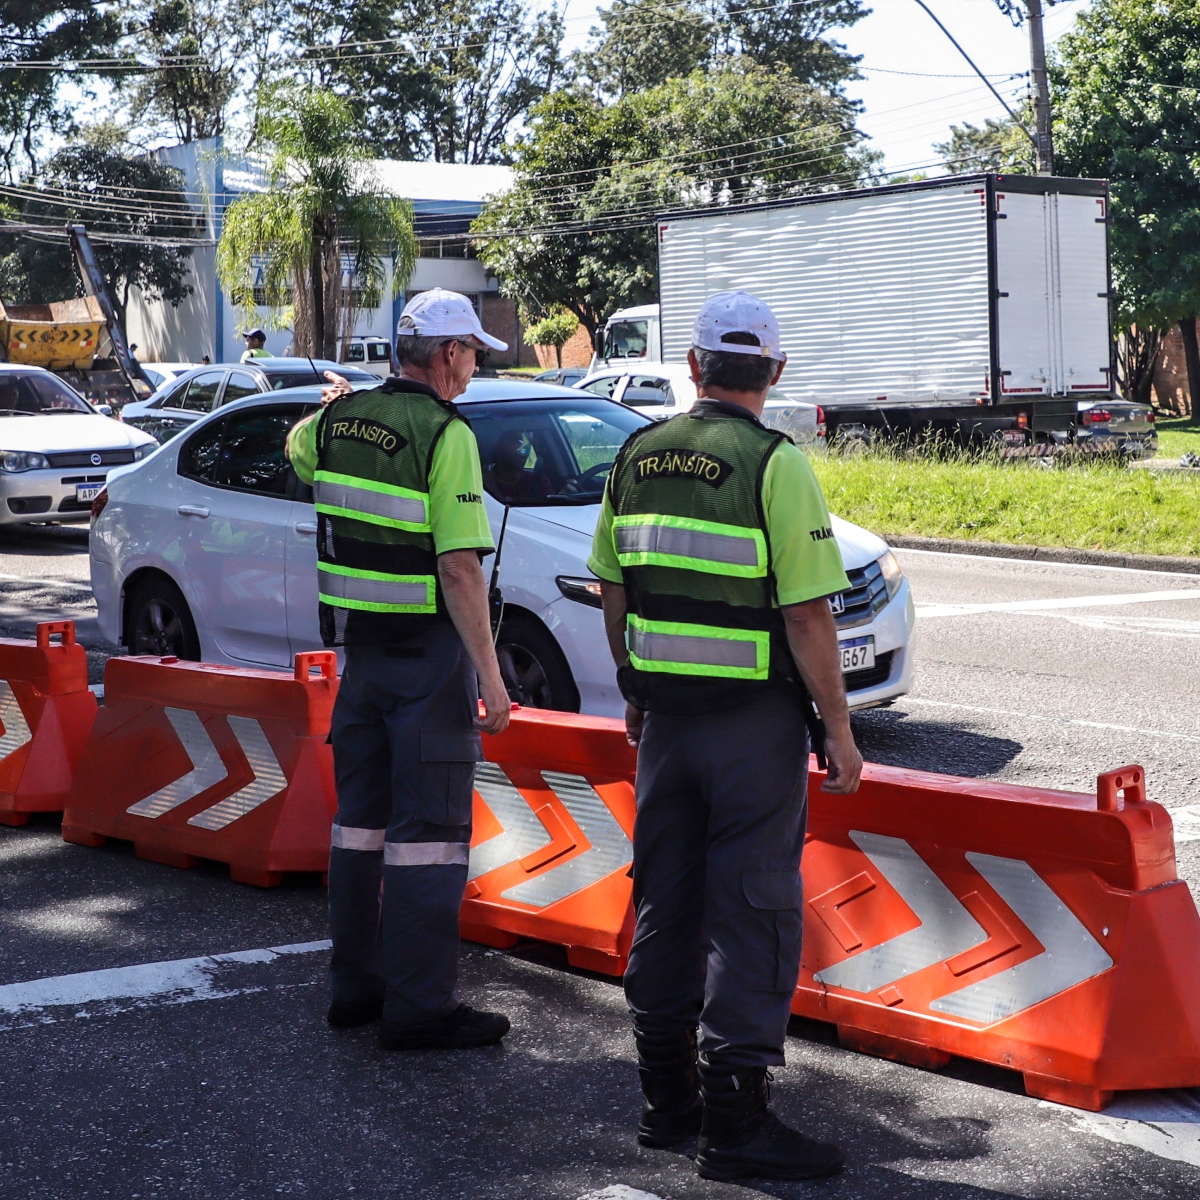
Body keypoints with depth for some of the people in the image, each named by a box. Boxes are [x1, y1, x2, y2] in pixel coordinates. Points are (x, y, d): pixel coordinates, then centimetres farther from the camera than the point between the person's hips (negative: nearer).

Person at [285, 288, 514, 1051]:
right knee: (429, 828, -2)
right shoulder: (445, 433, -16)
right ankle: (420, 1007, 1)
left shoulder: (339, 422, 5)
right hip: (429, 652, -7)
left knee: (362, 814, 16)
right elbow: (459, 567, -22)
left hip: (359, 645, 7)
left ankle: (355, 983, 25)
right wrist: (490, 677, -20)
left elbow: (295, 448, 31)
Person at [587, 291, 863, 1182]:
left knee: (664, 897, 14)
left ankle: (668, 1095, 24)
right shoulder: (776, 465, -13)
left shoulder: (637, 456, 5)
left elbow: (613, 592, 12)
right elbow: (807, 614, -16)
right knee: (753, 908, -1)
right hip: (756, 719, -6)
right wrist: (839, 733, -9)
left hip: (664, 714, 6)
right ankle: (736, 1117, 0)